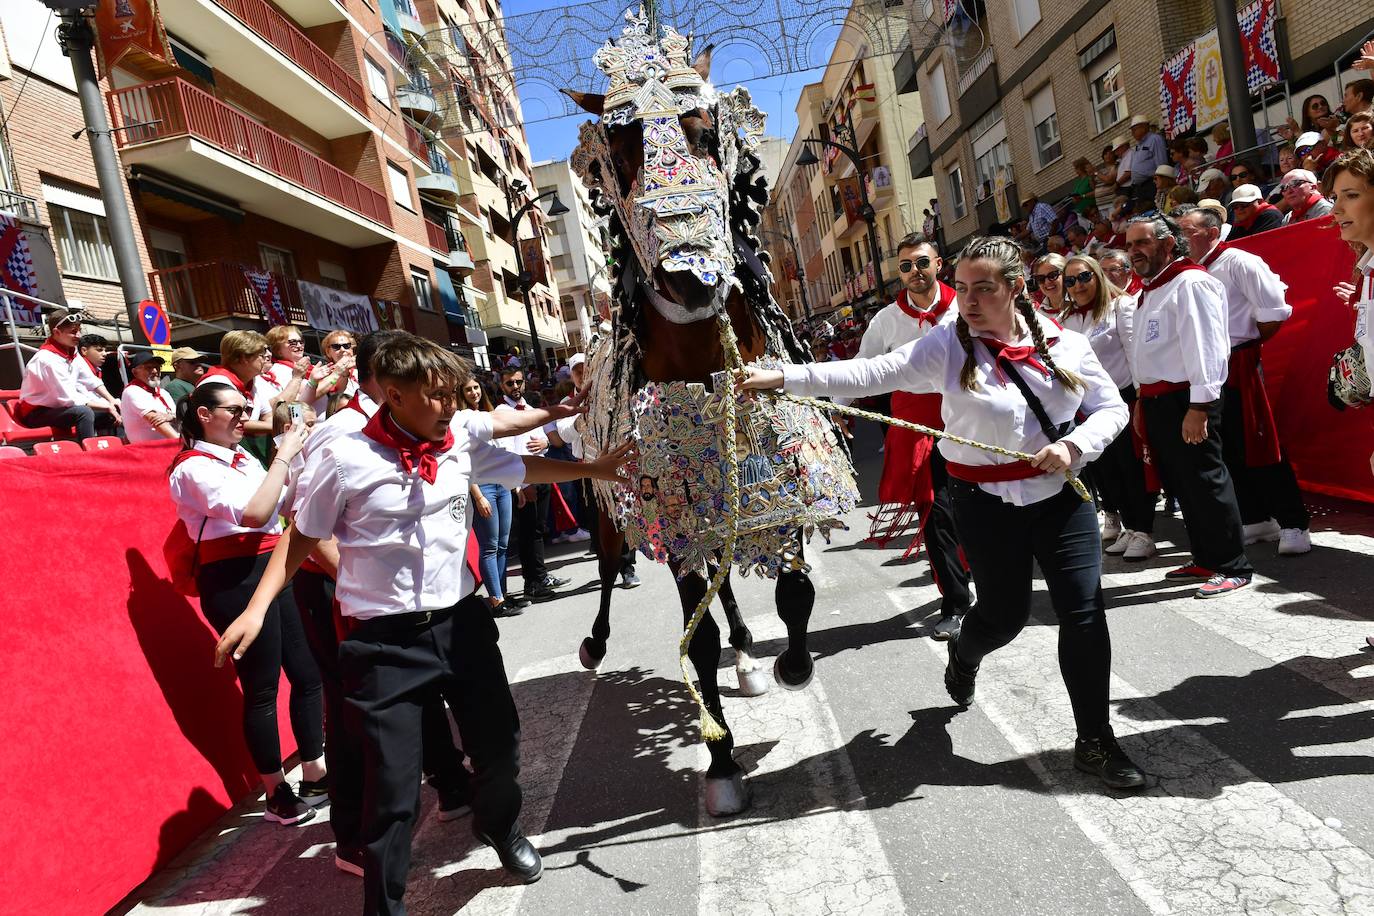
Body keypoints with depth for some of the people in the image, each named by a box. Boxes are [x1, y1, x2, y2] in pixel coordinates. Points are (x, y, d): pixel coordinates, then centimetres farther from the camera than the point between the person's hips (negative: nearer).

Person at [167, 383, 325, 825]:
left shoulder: (243, 458, 15)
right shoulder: (194, 467, -10)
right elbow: (254, 513, -23)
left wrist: (297, 456, 1)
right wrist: (284, 454, -17)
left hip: (272, 568, 8)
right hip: (235, 579, -8)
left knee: (308, 673, 12)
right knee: (261, 687, 1)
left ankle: (314, 772, 26)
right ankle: (276, 792, 16)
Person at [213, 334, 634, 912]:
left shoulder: (461, 446, -2)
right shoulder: (344, 459, -14)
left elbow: (522, 468, 15)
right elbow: (302, 538, -2)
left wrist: (593, 469, 10)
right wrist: (257, 609, -7)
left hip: (461, 621, 5)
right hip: (384, 640, -4)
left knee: (499, 744, 17)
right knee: (393, 786, 2)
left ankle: (499, 828, 51)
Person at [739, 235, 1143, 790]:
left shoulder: (1066, 344, -2)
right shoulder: (947, 347, -11)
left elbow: (1113, 407, 7)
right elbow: (870, 374, -19)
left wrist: (1073, 444, -14)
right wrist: (781, 376, -29)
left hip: (1061, 496, 2)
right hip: (986, 503, -2)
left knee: (1084, 611, -2)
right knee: (1004, 612, 11)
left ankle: (1095, 740, 16)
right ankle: (964, 655, 50)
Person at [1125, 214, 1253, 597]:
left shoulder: (1190, 282, -11)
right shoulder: (1150, 290, 20)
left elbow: (1205, 346, -19)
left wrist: (1199, 406, -23)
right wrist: (1141, 399, 23)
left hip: (1185, 400, -10)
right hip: (1155, 402, 10)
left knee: (1205, 483, -5)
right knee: (1178, 483, 15)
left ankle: (1233, 567, 5)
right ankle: (1205, 559, 27)